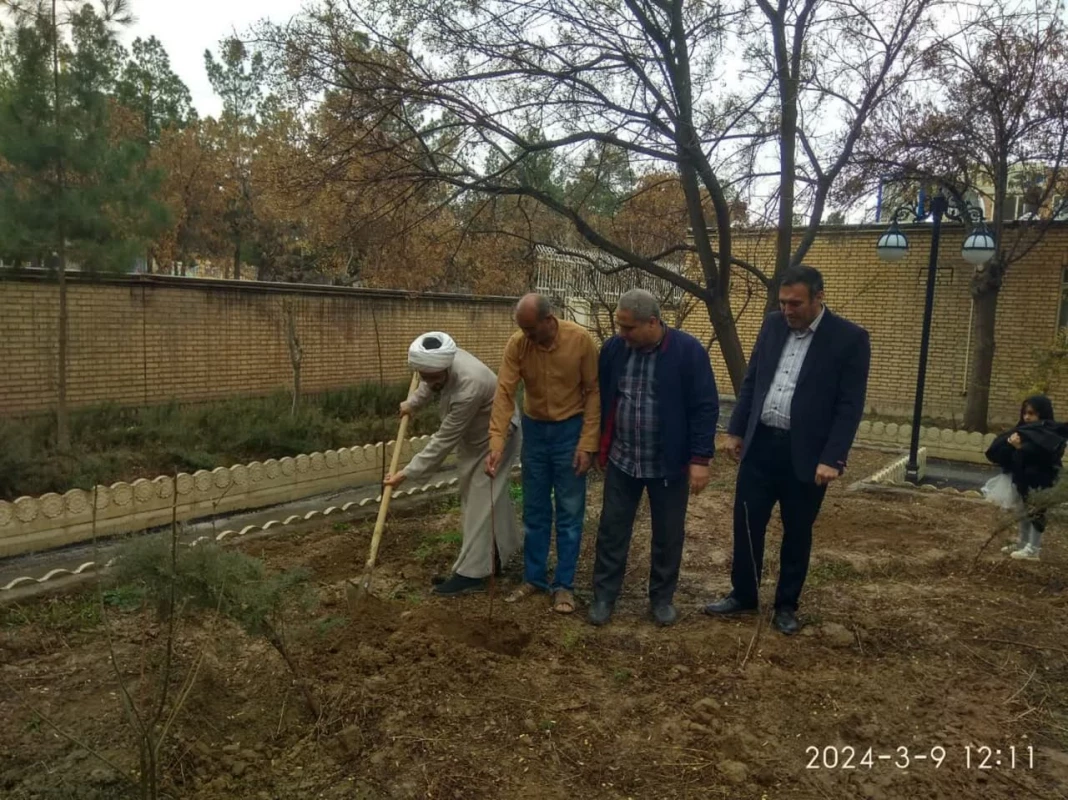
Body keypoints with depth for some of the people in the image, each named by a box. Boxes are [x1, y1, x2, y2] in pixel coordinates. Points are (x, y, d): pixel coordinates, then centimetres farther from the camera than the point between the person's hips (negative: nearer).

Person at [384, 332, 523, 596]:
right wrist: (413, 402, 17)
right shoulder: (444, 359, -18)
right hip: (473, 435, 9)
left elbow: (444, 440, -34)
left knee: (480, 499, -10)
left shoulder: (468, 389, -41)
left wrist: (408, 473, -30)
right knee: (493, 493, 19)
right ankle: (502, 549, 35)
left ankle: (471, 573, -6)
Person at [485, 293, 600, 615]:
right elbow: (504, 393, -16)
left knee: (569, 513, 4)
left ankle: (564, 584, 16)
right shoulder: (517, 344, -12)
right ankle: (534, 577, 25)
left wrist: (587, 443, -15)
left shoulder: (580, 340, -18)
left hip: (570, 430, -2)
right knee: (534, 511, 11)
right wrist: (497, 444, -25)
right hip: (534, 430, 3)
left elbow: (593, 392, -12)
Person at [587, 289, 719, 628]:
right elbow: (601, 399, 8)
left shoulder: (688, 351, -15)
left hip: (669, 464, -2)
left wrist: (700, 459, -14)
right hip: (621, 461, 3)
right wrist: (600, 446, 11)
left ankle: (662, 598, 29)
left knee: (668, 535, 11)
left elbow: (705, 408, -11)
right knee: (612, 530, 9)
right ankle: (604, 595, 23)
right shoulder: (613, 348, -4)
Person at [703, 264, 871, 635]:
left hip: (806, 453, -4)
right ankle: (743, 595, 28)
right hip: (760, 444, 4)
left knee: (797, 533, 11)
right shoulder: (773, 324, 4)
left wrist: (832, 458, -16)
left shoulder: (850, 338, -9)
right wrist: (736, 430, 8)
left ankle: (786, 605, 28)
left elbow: (850, 406, -11)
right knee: (746, 524, 10)